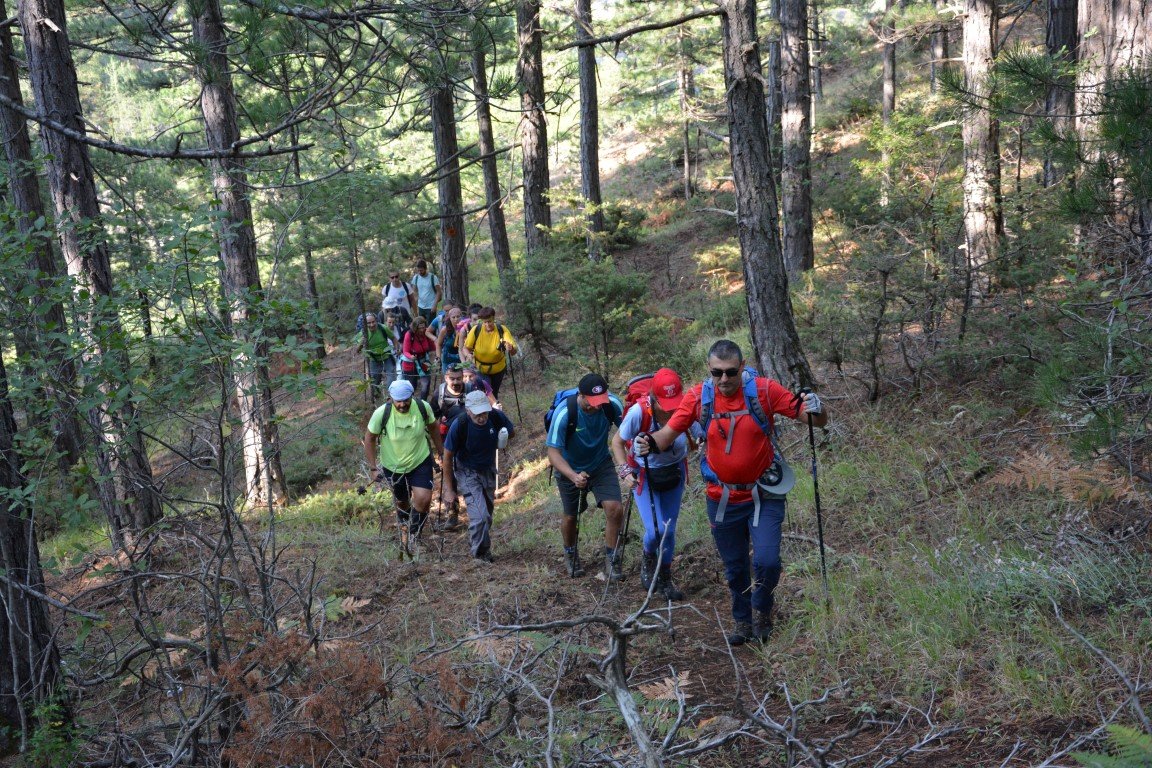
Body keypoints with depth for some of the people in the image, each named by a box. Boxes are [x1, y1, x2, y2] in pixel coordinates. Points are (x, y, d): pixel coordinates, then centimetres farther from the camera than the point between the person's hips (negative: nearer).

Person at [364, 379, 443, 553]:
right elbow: (369, 438, -9)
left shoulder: (423, 407, -20)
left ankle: (415, 531, 12)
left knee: (423, 499, -18)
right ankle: (404, 528, 52)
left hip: (420, 461, 0)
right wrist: (373, 468, -10)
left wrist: (442, 452, 10)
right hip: (393, 466, 0)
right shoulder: (381, 413, -24)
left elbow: (433, 428, 1)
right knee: (402, 502, 18)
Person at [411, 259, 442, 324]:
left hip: (431, 308, -4)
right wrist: (416, 307, 4)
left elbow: (438, 292, -6)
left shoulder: (433, 278, -8)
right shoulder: (415, 278, 4)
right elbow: (415, 293, 9)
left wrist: (435, 305, -14)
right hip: (421, 307, 4)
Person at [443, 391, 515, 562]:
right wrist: (449, 490, -11)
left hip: (488, 469, 4)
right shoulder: (459, 425, -30)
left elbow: (512, 431, 4)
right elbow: (447, 457, -16)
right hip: (467, 472, -4)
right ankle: (481, 553, 8)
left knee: (488, 511, 18)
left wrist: (502, 438, -15)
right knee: (480, 516, -16)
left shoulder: (496, 416, -22)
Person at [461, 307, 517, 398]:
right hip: (479, 368, 0)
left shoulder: (502, 330, -23)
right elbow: (466, 348, -12)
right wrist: (468, 355, -36)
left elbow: (514, 351, -30)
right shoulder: (476, 330, -21)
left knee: (494, 394, 15)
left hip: (497, 369, 0)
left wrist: (511, 348, -55)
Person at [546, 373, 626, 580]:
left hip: (601, 464, 2)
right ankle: (570, 554, 45)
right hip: (570, 470, -2)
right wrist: (574, 476, -46)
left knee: (615, 508, -15)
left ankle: (611, 559, 7)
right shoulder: (564, 414, -33)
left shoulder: (612, 404, -24)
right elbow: (553, 453, -30)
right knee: (571, 516, 13)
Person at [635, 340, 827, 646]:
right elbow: (668, 433, -10)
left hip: (763, 495, -2)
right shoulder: (698, 397, -11)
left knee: (767, 561, -11)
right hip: (722, 499, 2)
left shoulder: (764, 390, -16)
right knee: (735, 567, 15)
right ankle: (742, 621, 40)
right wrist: (650, 443, -33)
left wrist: (815, 410, -38)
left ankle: (762, 609, 21)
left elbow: (818, 421, -15)